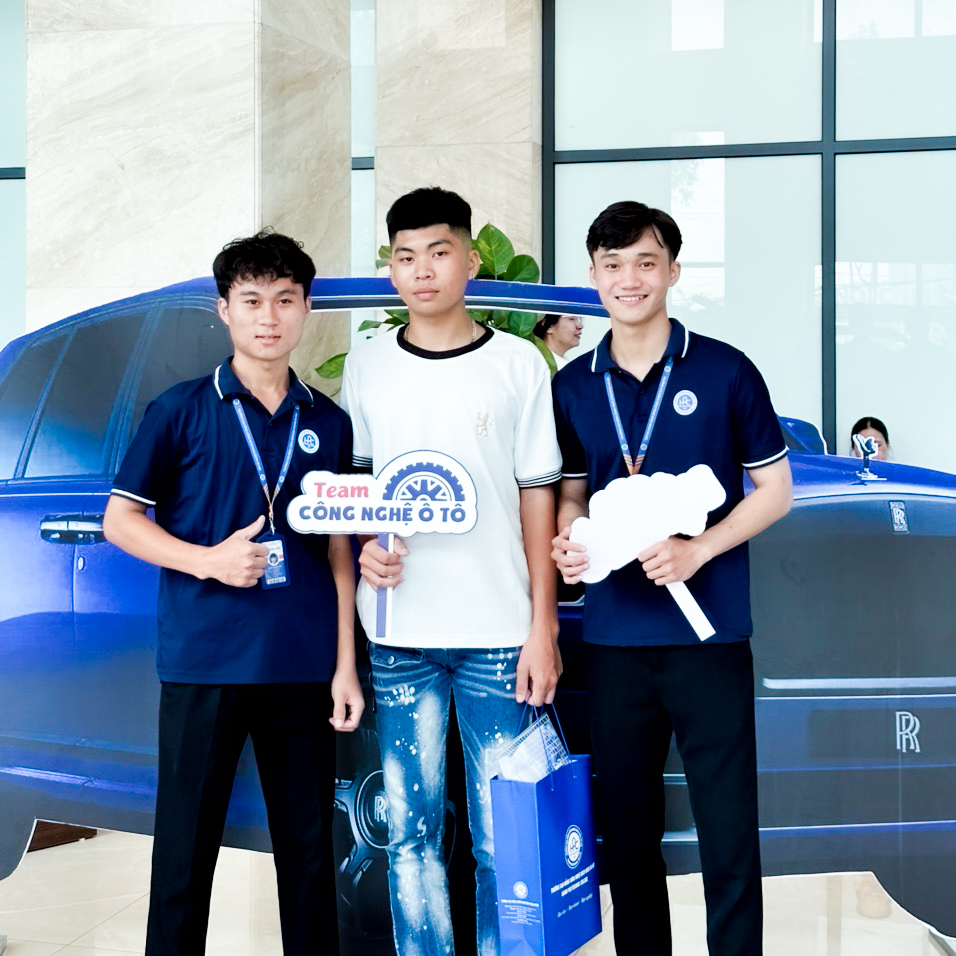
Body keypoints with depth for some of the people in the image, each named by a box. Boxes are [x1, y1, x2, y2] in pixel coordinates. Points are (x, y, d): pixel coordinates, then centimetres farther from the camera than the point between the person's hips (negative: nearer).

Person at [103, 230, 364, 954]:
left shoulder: (329, 423, 10)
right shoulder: (182, 411, 0)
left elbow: (338, 548, 11)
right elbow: (120, 519, 2)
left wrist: (345, 664, 5)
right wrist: (209, 560, -13)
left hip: (305, 667, 3)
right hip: (204, 661, -2)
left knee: (309, 847, 10)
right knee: (185, 848, 4)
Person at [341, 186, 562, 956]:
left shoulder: (518, 364, 0)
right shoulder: (367, 363, 7)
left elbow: (538, 496, 1)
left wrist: (543, 626, -3)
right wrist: (364, 546, -6)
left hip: (498, 631, -2)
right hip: (400, 632, 2)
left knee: (502, 831, 3)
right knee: (411, 827, 8)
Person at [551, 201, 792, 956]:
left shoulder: (726, 372, -3)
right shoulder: (574, 387, 7)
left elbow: (774, 489, 0)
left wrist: (698, 550, -14)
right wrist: (569, 540, -7)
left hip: (709, 632, -3)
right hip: (614, 635, 3)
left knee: (728, 829, 1)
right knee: (626, 824, 12)